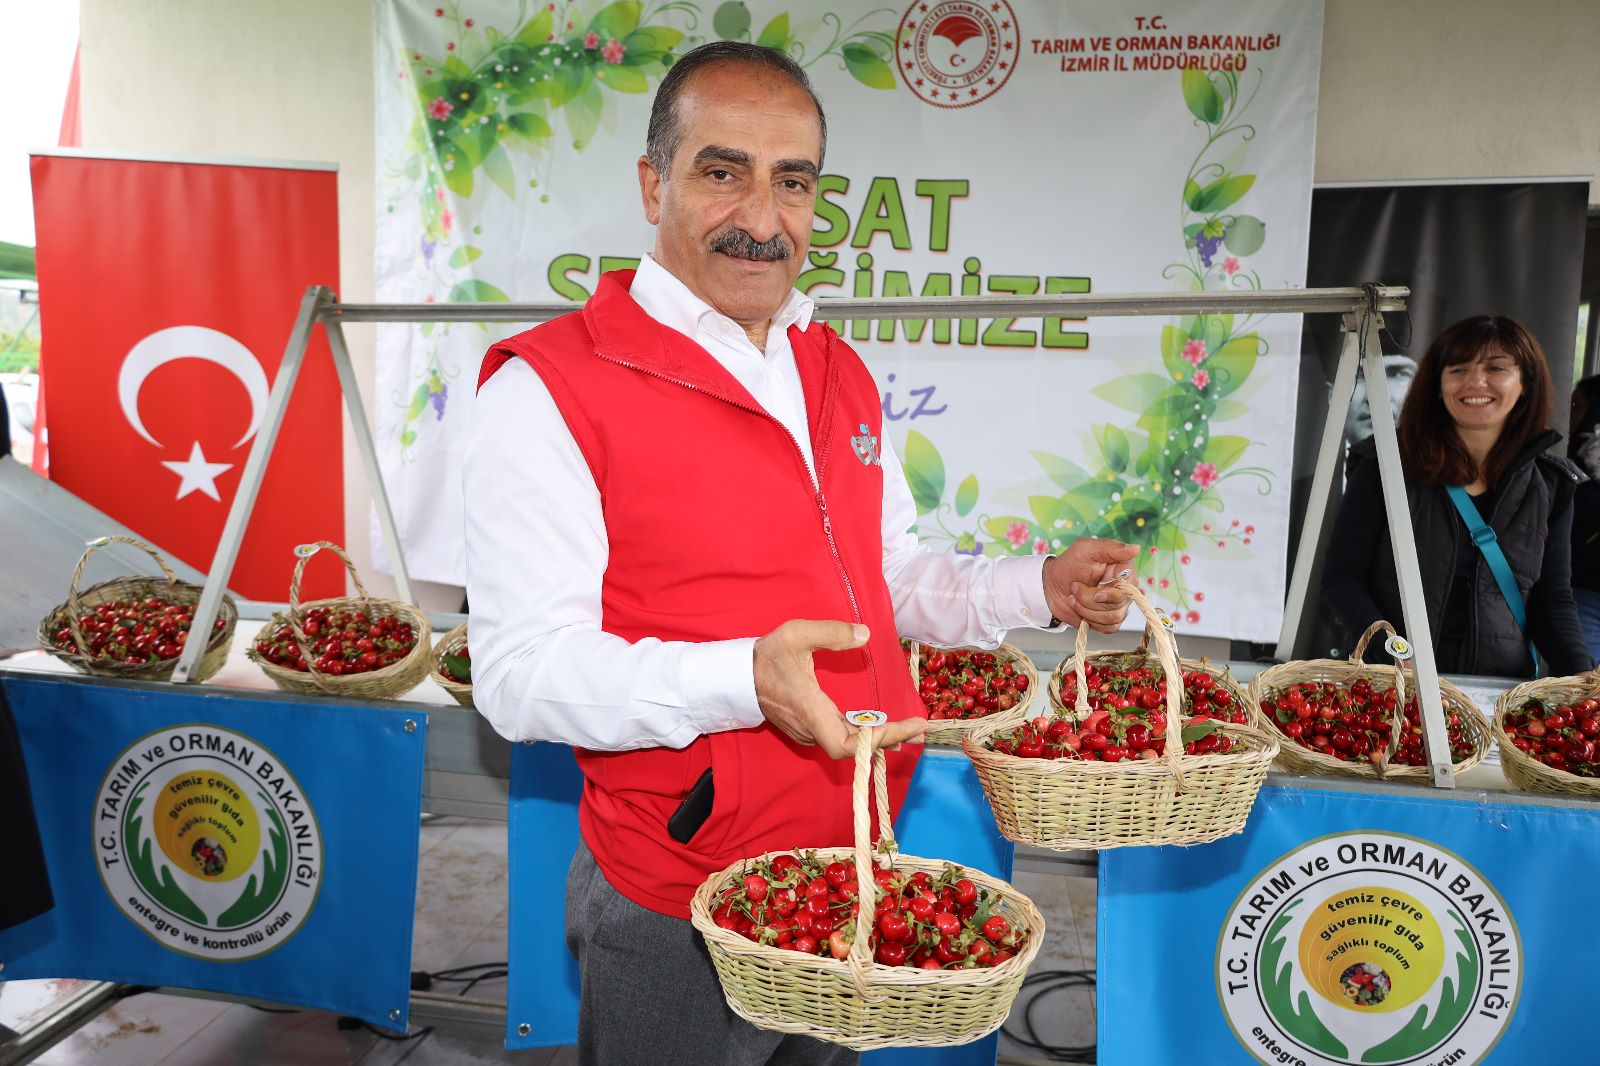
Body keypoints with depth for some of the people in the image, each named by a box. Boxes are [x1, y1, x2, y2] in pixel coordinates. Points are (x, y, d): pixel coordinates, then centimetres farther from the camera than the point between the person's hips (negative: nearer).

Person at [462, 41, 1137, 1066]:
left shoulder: (840, 375, 7)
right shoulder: (550, 386, -16)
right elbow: (523, 673, -21)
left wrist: (1043, 589, 3)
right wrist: (742, 679, -35)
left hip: (853, 882, 7)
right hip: (677, 920, -6)